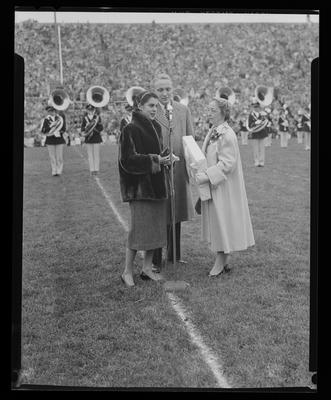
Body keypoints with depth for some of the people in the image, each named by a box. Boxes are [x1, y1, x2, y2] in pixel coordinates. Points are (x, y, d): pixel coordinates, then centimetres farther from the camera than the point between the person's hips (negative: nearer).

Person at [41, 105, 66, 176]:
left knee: (59, 157, -2)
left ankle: (59, 171, 5)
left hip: (59, 139, 1)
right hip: (50, 139, -1)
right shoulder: (46, 119, -1)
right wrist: (51, 125, -17)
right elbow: (43, 130, -9)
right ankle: (54, 172, 6)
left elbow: (63, 129, 8)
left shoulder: (60, 118, 3)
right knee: (52, 157, 0)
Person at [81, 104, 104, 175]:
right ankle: (92, 169, 8)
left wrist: (94, 128, -19)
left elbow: (101, 127, -4)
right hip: (88, 138, 2)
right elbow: (82, 127, 9)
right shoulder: (85, 118, 7)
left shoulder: (97, 117, -1)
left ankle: (96, 169, 5)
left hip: (96, 138, -2)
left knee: (96, 155, 0)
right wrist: (83, 132, -11)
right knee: (90, 155, 4)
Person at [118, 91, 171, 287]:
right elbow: (128, 159, -16)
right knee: (139, 228, -6)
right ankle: (128, 271, 6)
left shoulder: (156, 127, 13)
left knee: (156, 226, 9)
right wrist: (154, 159, -19)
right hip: (140, 186, -8)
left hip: (156, 185, 8)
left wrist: (164, 158, 0)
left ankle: (147, 268, 20)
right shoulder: (131, 129, -10)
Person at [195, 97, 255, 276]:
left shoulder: (227, 135, -18)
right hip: (212, 184, 9)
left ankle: (220, 262, 9)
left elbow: (227, 163, -21)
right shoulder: (212, 132, 9)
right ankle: (224, 262, 20)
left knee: (222, 220, -1)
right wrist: (201, 171, 3)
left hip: (224, 187, -9)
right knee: (215, 221, 12)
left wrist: (207, 176, -25)